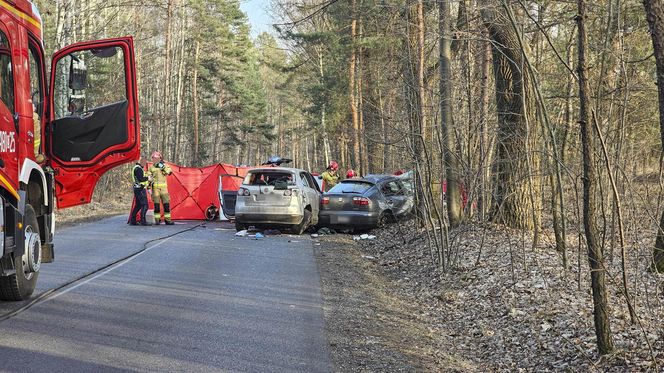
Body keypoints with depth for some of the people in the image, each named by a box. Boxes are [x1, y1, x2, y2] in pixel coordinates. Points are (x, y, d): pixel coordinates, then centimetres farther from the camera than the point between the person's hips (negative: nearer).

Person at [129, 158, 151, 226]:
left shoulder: (136, 168, 20)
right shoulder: (138, 169, -15)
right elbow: (140, 179, -24)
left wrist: (147, 179, 16)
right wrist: (147, 178, -10)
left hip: (137, 189, 11)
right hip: (140, 189, -11)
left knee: (138, 205, 14)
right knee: (144, 205, -11)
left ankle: (132, 221, 15)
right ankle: (143, 221, -14)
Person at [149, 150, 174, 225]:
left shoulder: (164, 165, 9)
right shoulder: (151, 168, 9)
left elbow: (169, 171, -9)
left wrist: (163, 167, -19)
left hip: (163, 187, 0)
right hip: (155, 187, 0)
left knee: (166, 203, -4)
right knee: (156, 204, -2)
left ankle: (167, 219, 1)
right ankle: (157, 220, 4)